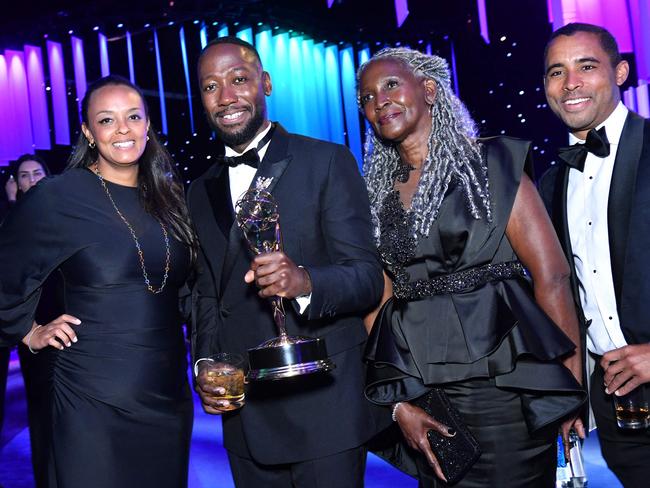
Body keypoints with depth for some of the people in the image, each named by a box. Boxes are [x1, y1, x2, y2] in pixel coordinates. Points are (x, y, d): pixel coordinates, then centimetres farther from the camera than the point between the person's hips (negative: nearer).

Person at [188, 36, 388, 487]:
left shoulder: (328, 162, -5)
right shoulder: (201, 192, 11)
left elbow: (368, 278, -10)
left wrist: (305, 281, -30)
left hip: (322, 404, -4)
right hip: (245, 413, 5)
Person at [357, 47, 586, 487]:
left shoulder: (491, 164, -1)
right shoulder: (377, 194, 10)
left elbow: (552, 275, -6)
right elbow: (376, 301, 4)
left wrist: (572, 385, -10)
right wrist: (399, 402, -5)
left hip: (500, 380, -3)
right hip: (419, 392, 4)